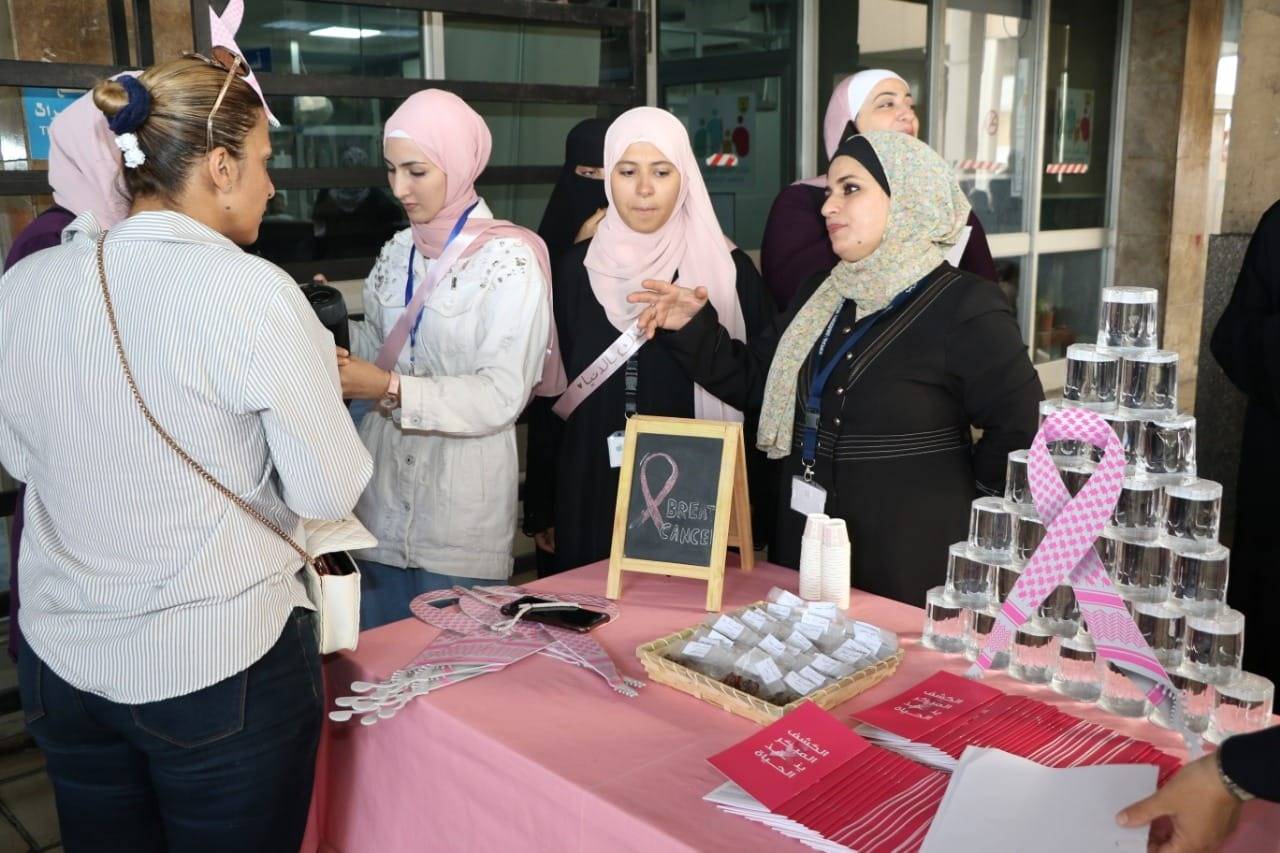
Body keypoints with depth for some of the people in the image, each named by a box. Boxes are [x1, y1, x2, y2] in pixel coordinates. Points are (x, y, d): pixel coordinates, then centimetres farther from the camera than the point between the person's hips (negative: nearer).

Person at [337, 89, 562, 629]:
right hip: (382, 497, 5)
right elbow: (378, 350, 15)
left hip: (462, 510, -5)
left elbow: (502, 396, -16)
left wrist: (392, 391, -23)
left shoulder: (509, 260, -9)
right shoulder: (397, 253, 10)